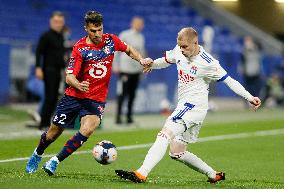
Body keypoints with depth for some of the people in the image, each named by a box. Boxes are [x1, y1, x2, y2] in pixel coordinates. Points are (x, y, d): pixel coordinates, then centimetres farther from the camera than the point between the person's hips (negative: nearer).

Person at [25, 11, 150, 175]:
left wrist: (141, 60, 3)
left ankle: (55, 161, -16)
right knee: (54, 131, 8)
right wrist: (78, 85, -39)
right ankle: (37, 154, 40)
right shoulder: (80, 48, -12)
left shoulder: (111, 40, -2)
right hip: (74, 96, -1)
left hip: (97, 100, 1)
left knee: (87, 130, -26)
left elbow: (128, 50, 20)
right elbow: (69, 76, -17)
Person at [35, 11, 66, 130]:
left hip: (57, 71, 8)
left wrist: (64, 67, 18)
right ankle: (43, 124, -8)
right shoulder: (46, 36, -8)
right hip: (48, 70, -8)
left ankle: (46, 123, 15)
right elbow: (38, 52, -12)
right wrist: (38, 68, -20)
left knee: (54, 98, 8)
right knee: (49, 97, -11)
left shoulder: (61, 37, 15)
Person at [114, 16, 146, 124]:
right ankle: (118, 116, -2)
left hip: (136, 70, 5)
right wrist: (116, 66, -7)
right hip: (125, 69, -5)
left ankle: (129, 116, 13)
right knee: (122, 93, -6)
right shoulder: (124, 35, -3)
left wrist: (143, 67, 17)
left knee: (132, 95, 6)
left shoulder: (141, 37, 14)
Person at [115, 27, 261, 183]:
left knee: (165, 135, -25)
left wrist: (249, 97, -15)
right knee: (176, 153, 11)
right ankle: (214, 175, 21)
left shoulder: (208, 63, -13)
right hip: (184, 105, 9)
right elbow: (166, 60, 25)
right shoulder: (179, 52, 6)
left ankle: (141, 174, -37)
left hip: (194, 105, -9)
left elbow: (229, 81, -7)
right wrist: (152, 64, 2)